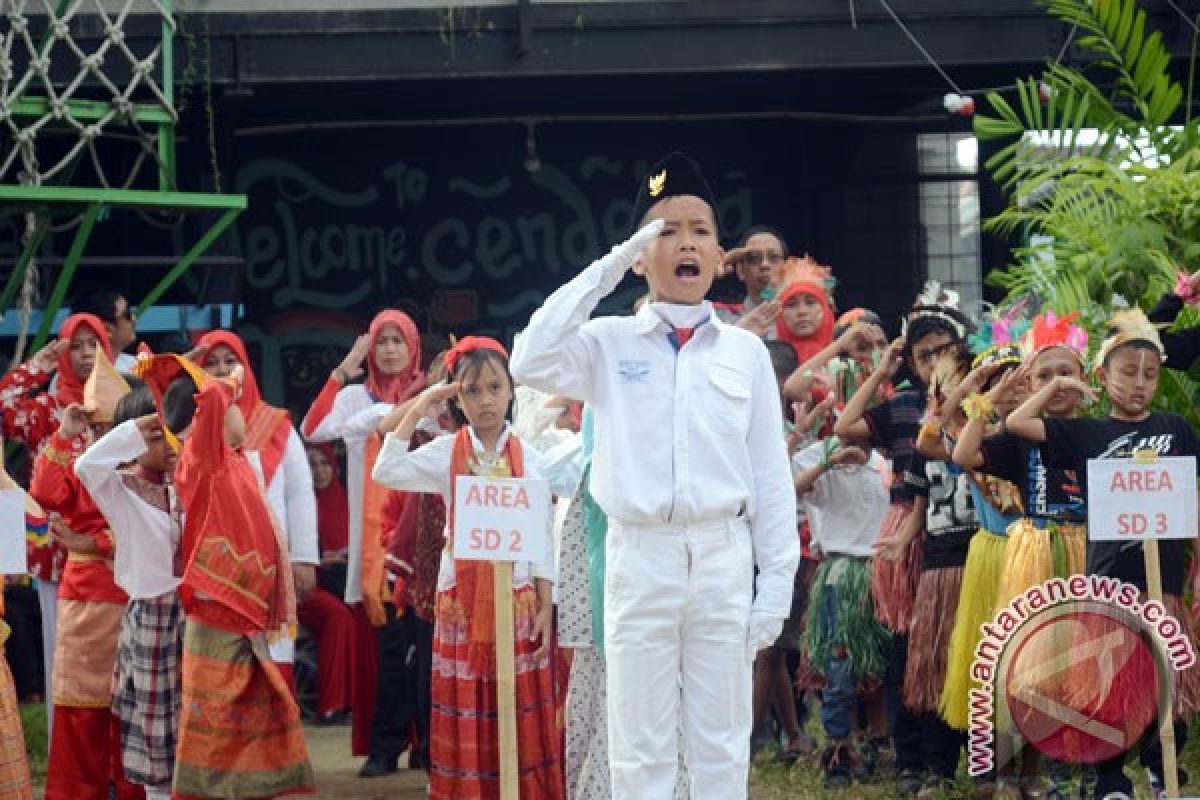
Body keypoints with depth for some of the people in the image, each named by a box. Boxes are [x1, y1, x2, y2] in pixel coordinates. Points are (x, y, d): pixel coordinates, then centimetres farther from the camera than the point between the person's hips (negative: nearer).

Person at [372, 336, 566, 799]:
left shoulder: (528, 457, 3)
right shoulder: (446, 453, 2)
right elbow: (386, 472, -14)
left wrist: (545, 608, -2)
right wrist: (417, 410, -11)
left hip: (518, 598, 0)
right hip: (461, 599, 0)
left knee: (522, 719, 1)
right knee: (467, 717, 1)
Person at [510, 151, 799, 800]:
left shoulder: (745, 351, 6)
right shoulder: (610, 343, 3)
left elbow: (770, 473, 6)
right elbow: (530, 364, -16)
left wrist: (777, 582, 2)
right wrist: (605, 271, -12)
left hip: (724, 558, 1)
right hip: (639, 557, -1)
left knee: (721, 745, 8)